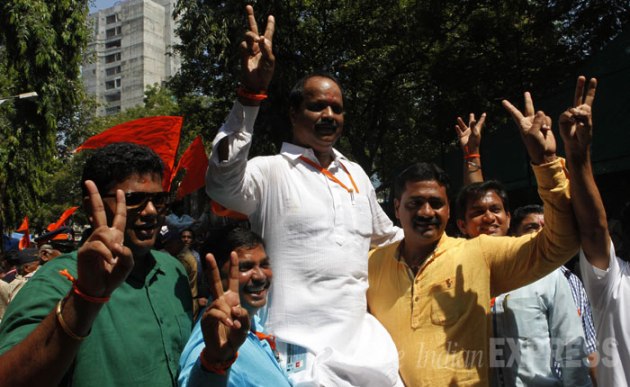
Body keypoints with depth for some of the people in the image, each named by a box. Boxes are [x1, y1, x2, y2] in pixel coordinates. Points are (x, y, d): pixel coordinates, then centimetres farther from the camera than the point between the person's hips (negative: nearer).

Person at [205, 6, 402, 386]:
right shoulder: (272, 172, -7)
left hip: (362, 342, 6)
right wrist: (252, 92, -36)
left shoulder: (356, 175, 12)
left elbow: (386, 236, 26)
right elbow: (222, 181, -29)